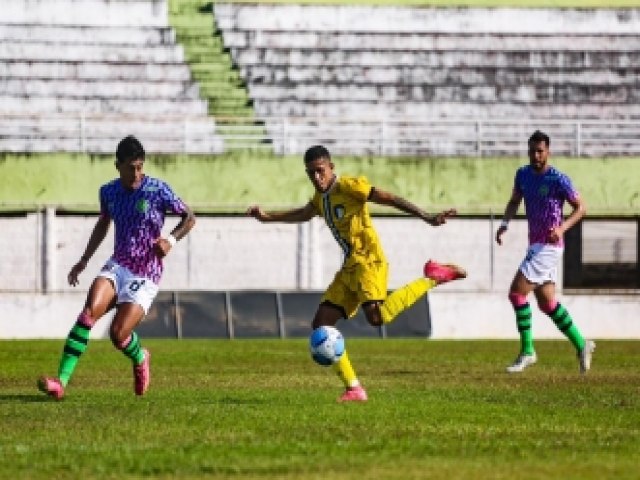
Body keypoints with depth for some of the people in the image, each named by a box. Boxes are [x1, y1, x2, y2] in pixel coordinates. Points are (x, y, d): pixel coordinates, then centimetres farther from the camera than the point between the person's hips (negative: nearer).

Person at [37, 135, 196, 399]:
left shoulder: (157, 190, -10)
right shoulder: (108, 191, 4)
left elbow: (189, 217, -1)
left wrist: (171, 239, -20)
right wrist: (83, 261, 22)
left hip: (145, 277, -4)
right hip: (117, 266, 4)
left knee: (118, 335, -15)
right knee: (89, 312, -23)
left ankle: (139, 359, 24)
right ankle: (61, 381, -30)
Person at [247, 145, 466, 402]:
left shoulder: (348, 186, -9)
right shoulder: (321, 196, 17)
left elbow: (389, 198, -15)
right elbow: (304, 214, 40)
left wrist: (427, 218, -23)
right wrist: (268, 217, 41)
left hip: (368, 261, -9)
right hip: (350, 267, 9)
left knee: (376, 317, -32)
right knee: (321, 324, 1)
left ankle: (432, 278, -16)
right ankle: (353, 389, 1)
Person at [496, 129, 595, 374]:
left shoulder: (558, 179, -14)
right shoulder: (523, 174, 7)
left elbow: (580, 207, -8)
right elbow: (514, 201, 21)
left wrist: (562, 228, -23)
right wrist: (505, 223, 3)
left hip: (548, 246, -8)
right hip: (535, 244, 8)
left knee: (516, 293, -14)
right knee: (546, 302, 12)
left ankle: (527, 351, -6)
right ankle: (581, 345, 23)